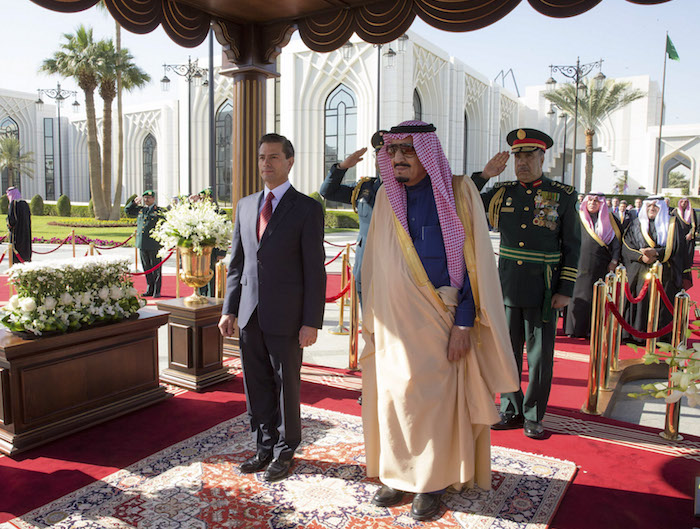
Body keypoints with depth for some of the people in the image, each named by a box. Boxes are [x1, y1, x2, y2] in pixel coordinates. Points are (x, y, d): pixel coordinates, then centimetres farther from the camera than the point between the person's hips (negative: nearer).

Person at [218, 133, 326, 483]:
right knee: (256, 385, 13)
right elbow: (237, 262, 14)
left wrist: (312, 321, -12)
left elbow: (314, 269, -8)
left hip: (286, 317, -5)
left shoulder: (307, 209, -5)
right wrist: (229, 309, 8)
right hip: (250, 314, 5)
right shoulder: (245, 205, 11)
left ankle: (285, 452, 26)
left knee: (286, 384, 8)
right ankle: (264, 447, 31)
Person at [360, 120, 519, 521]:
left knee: (434, 399, 4)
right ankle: (398, 475, 28)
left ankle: (433, 482, 23)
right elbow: (376, 263, 10)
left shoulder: (457, 193, -6)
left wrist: (464, 324, -14)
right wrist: (372, 320, 9)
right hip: (394, 322, 4)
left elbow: (473, 262, -8)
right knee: (393, 395, 10)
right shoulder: (386, 197, 7)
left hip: (438, 322, -4)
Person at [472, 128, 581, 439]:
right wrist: (485, 175, -7)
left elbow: (572, 247, 0)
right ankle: (511, 411, 26)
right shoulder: (502, 193, 5)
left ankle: (534, 417, 22)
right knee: (508, 352, 11)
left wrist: (565, 290, -6)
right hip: (507, 286, 3)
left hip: (543, 291, -2)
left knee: (540, 355, 6)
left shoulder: (563, 195, -1)